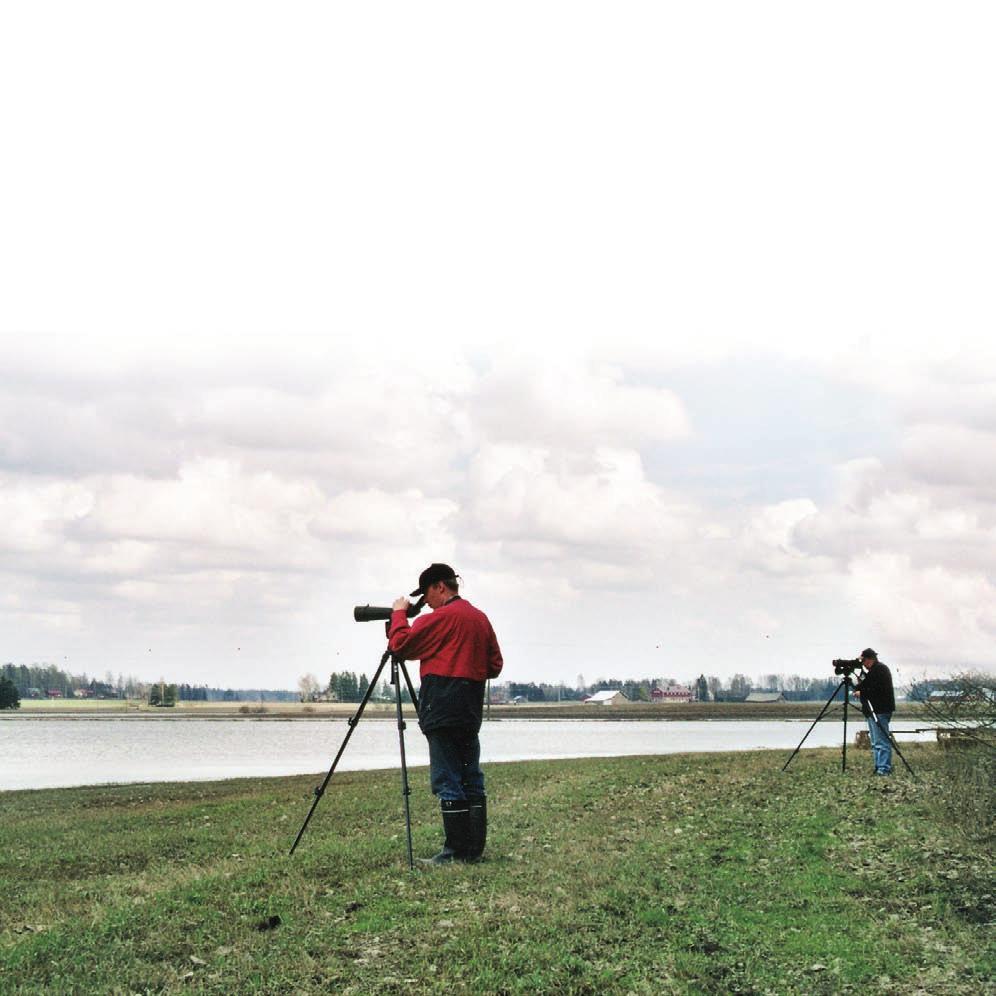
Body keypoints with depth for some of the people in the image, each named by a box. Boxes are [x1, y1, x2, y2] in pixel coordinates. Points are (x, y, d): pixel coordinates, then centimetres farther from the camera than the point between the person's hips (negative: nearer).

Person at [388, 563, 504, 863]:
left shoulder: (441, 617, -9)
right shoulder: (480, 618, 16)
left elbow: (400, 644, -9)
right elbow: (494, 665, 17)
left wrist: (399, 614, 4)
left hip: (443, 712, -8)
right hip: (471, 713, 8)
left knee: (447, 782, -6)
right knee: (472, 782, 10)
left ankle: (456, 851, -6)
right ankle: (474, 848, 12)